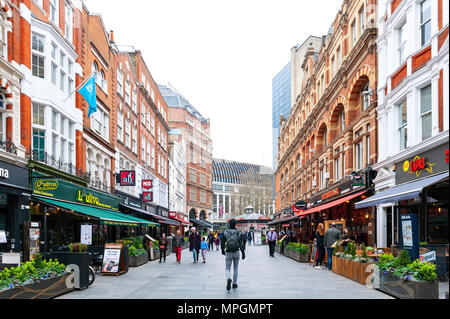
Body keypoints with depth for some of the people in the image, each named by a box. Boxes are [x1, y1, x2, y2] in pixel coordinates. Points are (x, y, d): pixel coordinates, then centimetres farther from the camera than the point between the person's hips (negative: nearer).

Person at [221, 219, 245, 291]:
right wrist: (243, 253, -6)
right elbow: (241, 244, -9)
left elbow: (222, 243, 0)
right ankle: (234, 283, 22)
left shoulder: (225, 232, -5)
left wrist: (223, 250, 17)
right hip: (236, 253, 1)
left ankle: (228, 279, -27)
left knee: (227, 269, 4)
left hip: (228, 253, -1)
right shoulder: (238, 233, -5)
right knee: (235, 268, 19)